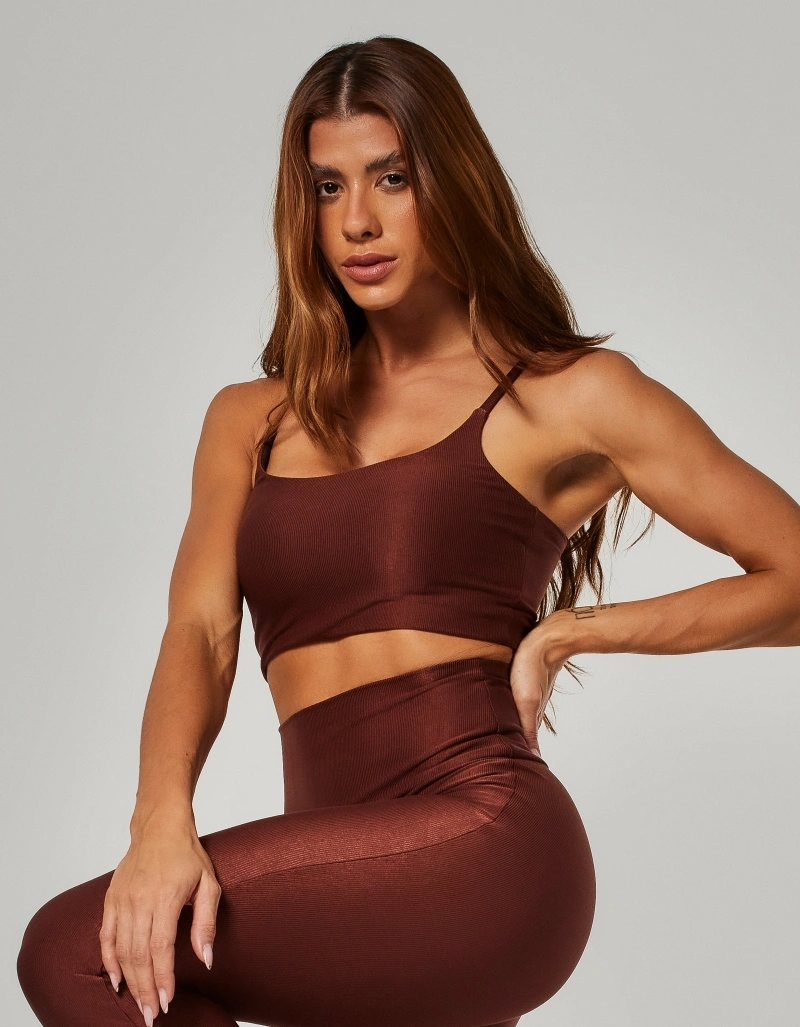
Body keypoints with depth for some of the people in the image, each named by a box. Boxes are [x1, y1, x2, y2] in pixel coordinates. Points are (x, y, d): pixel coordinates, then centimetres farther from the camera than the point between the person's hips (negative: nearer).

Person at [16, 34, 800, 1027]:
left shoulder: (568, 396, 7)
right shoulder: (249, 421, 19)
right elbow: (200, 631, 4)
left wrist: (574, 629, -2)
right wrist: (162, 817, -15)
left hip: (480, 843, -5)